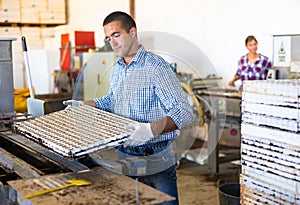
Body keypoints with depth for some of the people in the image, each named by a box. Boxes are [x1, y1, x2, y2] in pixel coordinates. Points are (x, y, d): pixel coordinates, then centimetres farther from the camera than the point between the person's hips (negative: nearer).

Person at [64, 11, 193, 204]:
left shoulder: (157, 67, -17)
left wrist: (151, 129, -40)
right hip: (124, 153, 7)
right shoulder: (117, 69, 9)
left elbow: (185, 112, -25)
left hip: (156, 159, -7)